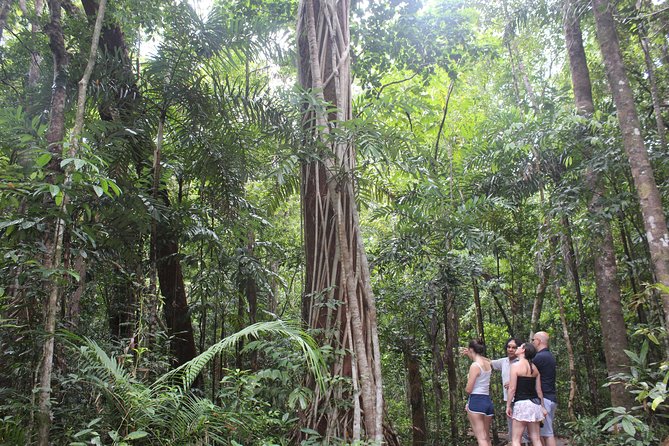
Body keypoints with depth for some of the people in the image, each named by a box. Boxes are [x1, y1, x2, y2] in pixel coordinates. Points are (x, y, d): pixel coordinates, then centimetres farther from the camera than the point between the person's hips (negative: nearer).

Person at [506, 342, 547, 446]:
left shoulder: (515, 365, -9)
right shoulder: (534, 368, 10)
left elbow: (512, 389, -11)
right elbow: (539, 390, 12)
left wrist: (508, 406, -4)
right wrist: (542, 407, 19)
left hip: (522, 403, -7)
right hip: (535, 404, 7)